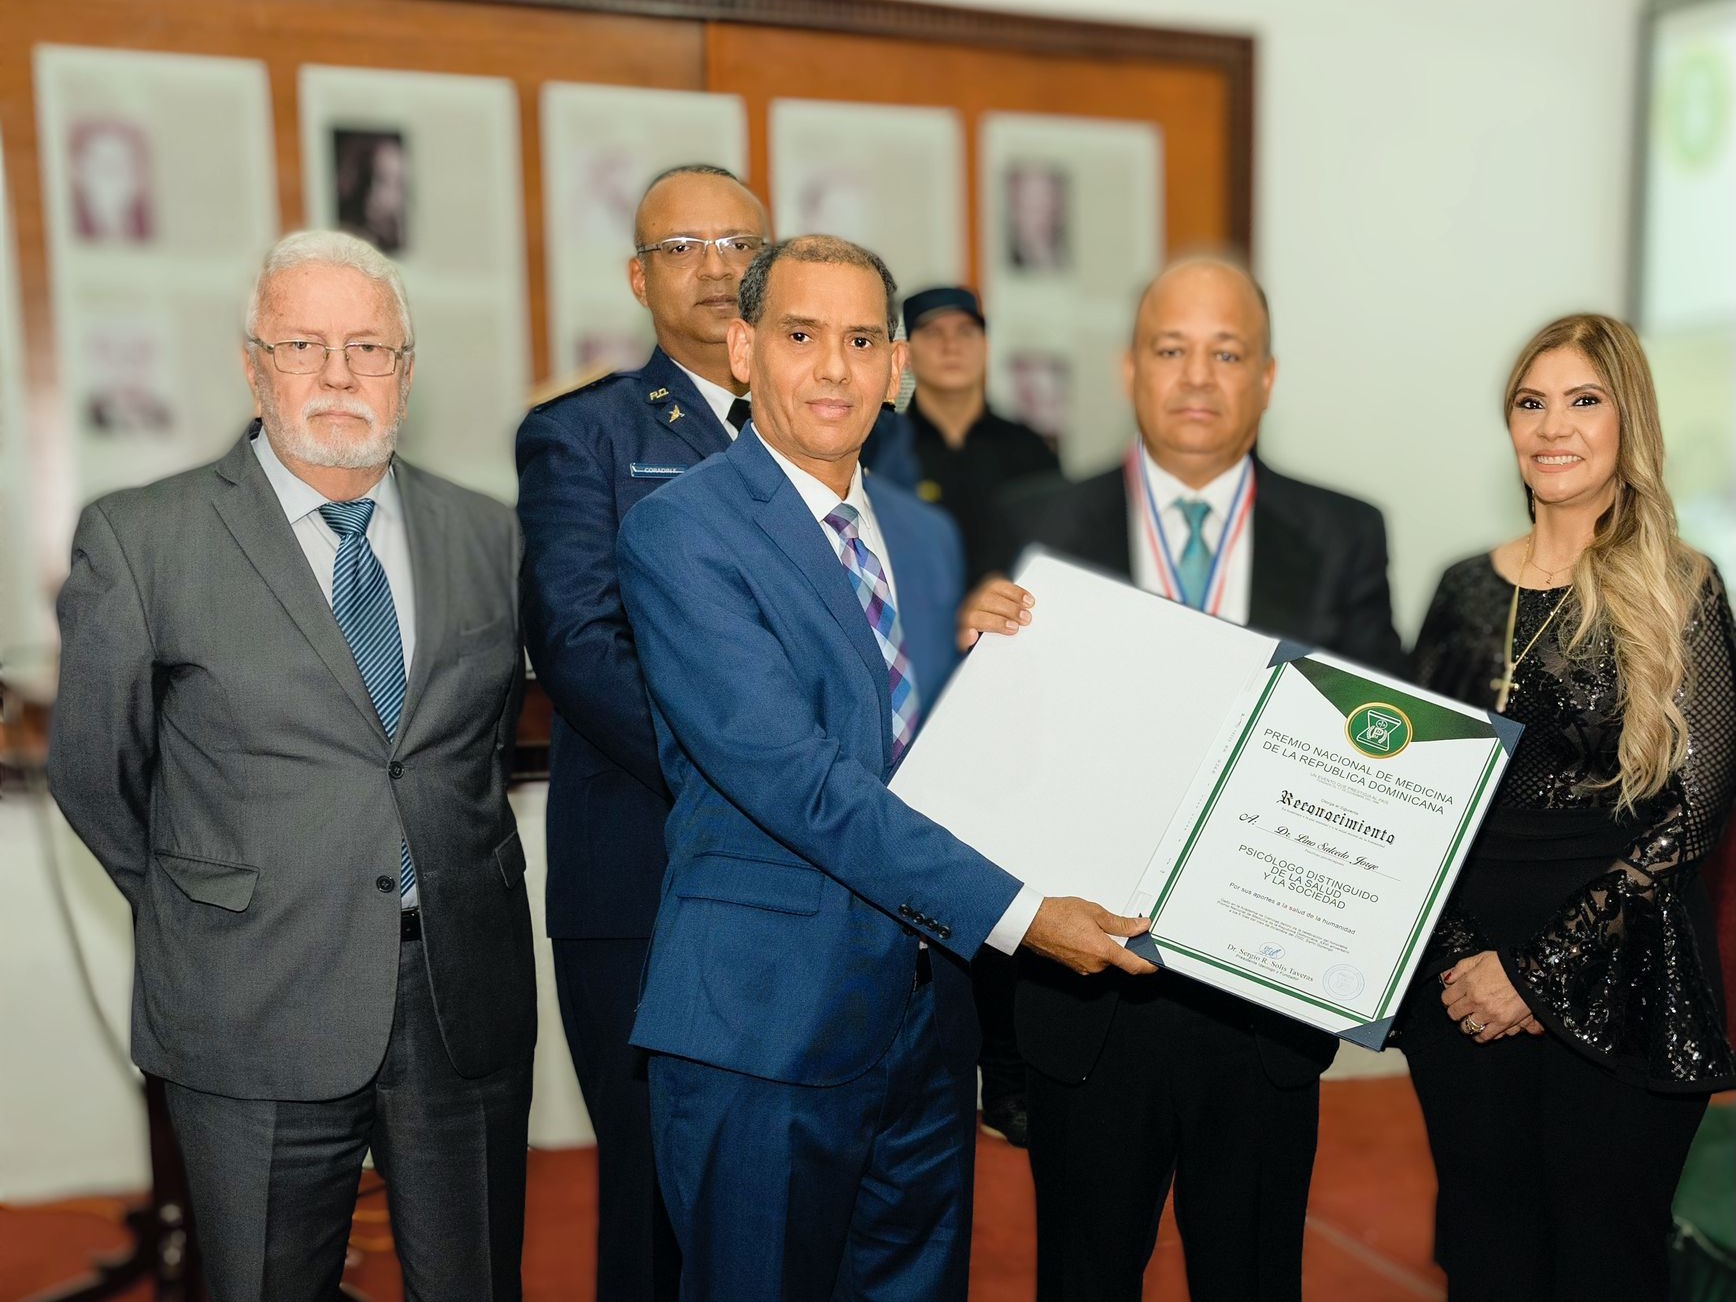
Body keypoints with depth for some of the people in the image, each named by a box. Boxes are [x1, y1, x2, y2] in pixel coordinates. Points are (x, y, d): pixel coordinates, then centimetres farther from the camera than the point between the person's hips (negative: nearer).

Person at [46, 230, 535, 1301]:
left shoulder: (486, 534, 5)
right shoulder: (137, 540, -5)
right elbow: (94, 770, 3)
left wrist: (448, 884, 12)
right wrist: (196, 909, 10)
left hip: (468, 1002, 3)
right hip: (258, 1014, -2)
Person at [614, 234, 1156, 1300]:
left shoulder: (930, 537, 12)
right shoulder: (680, 532, -12)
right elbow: (788, 773, -22)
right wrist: (1014, 913, -23)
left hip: (928, 1010, 7)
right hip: (767, 1022, -6)